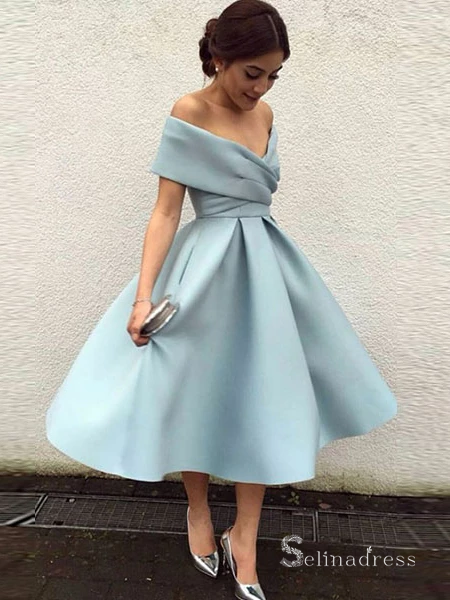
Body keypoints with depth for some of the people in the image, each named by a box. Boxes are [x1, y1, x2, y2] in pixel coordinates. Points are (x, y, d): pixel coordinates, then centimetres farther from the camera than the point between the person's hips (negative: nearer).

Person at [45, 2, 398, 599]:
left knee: (262, 401, 5)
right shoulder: (188, 114, -7)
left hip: (265, 265, 6)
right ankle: (198, 509, 34)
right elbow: (166, 211, -12)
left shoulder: (264, 114, 9)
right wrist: (144, 295, -20)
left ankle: (244, 538, 20)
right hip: (207, 269, -5)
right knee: (198, 393, 7)